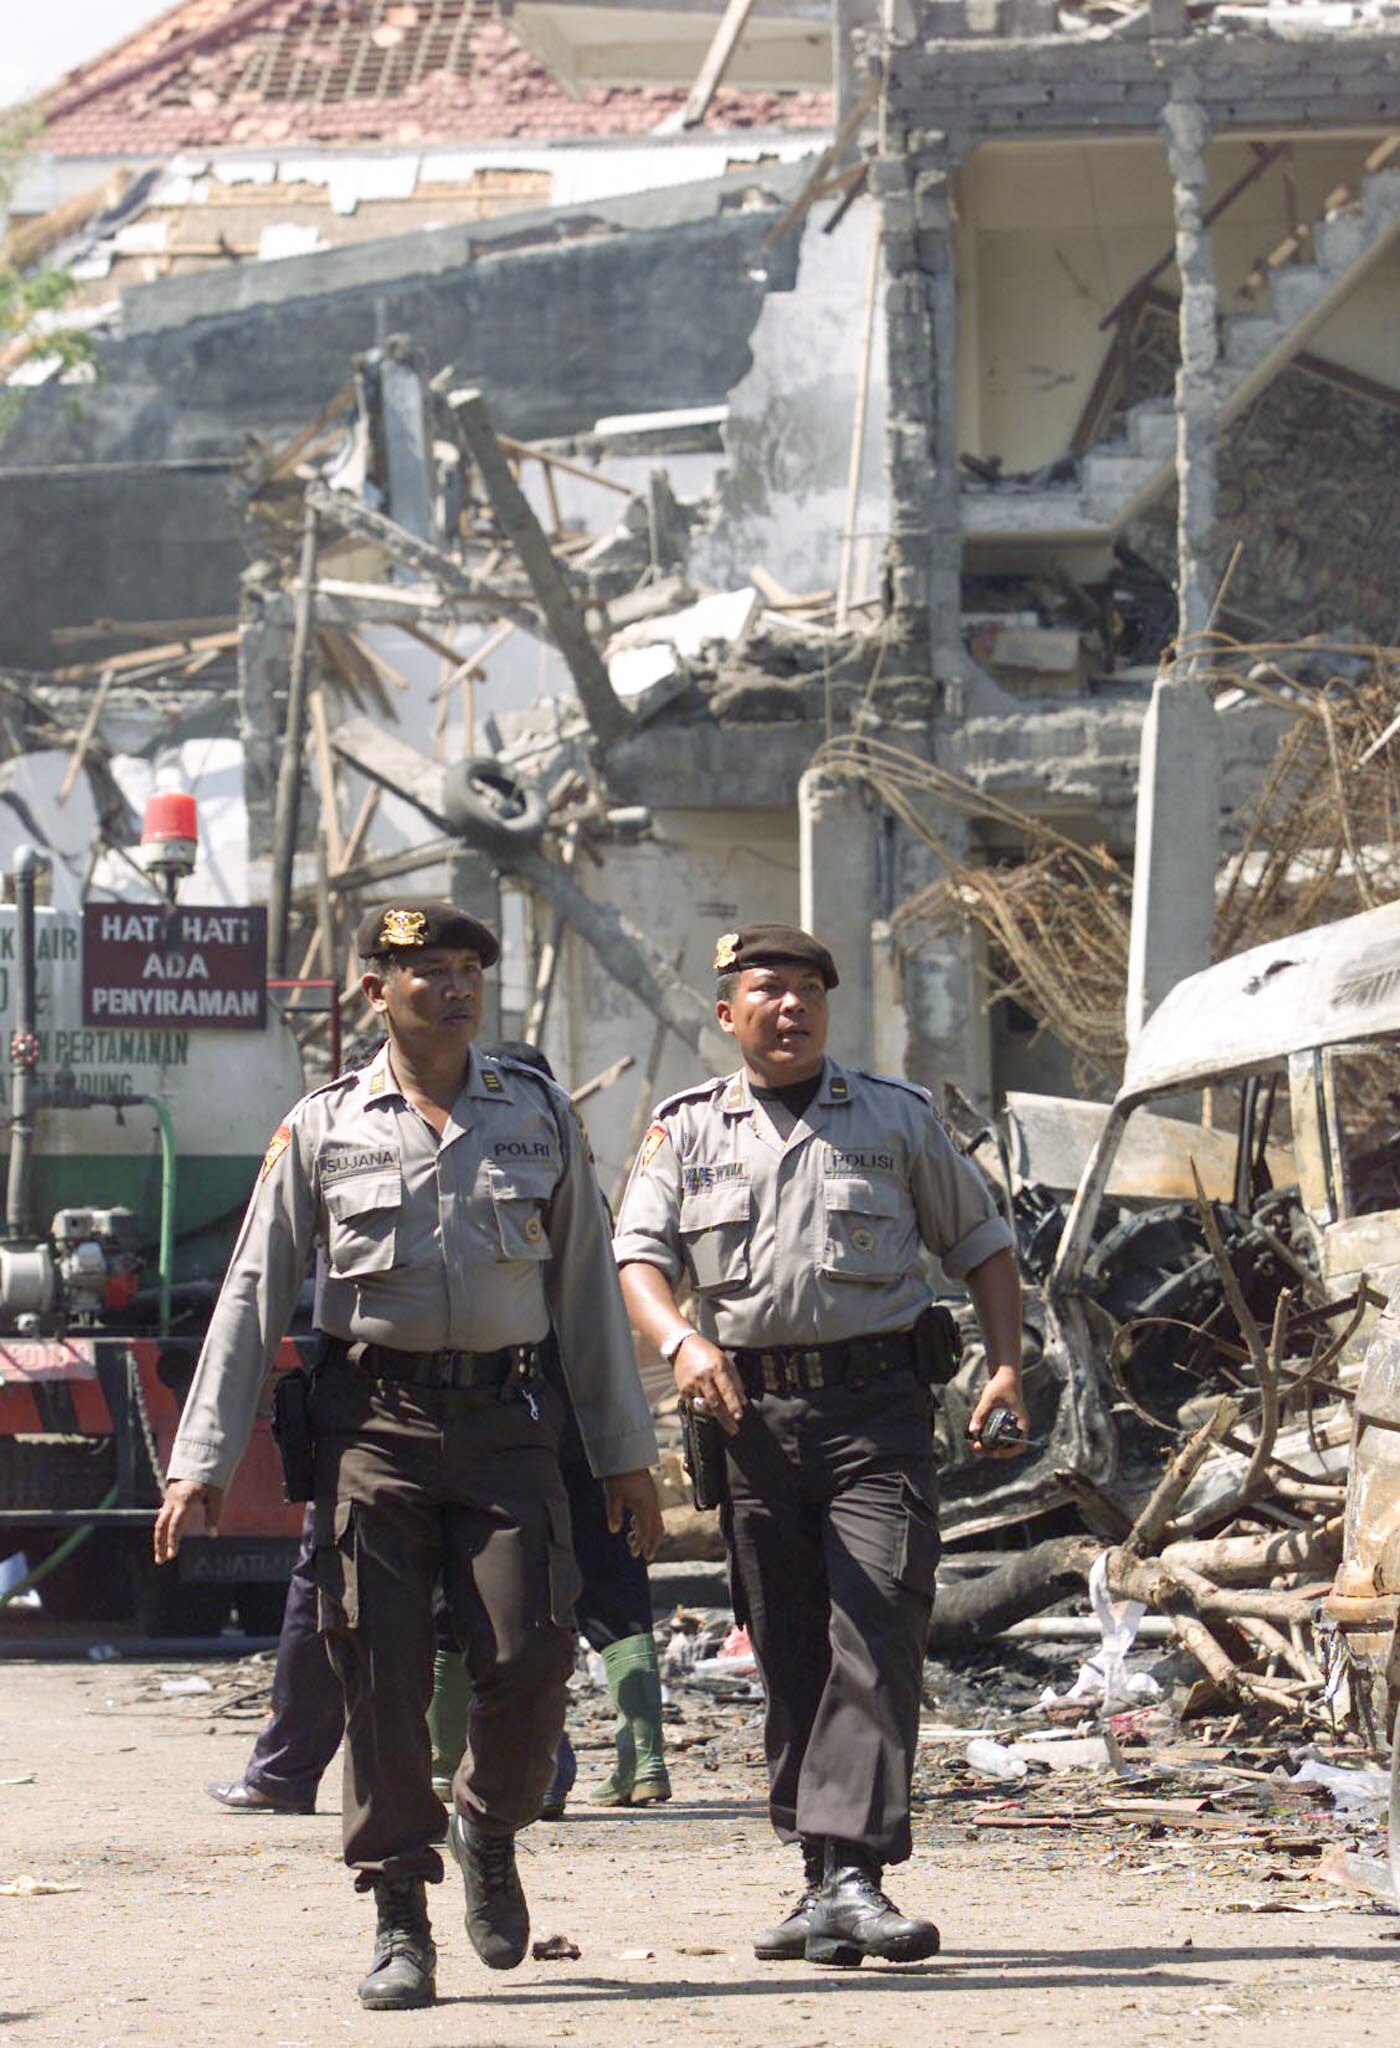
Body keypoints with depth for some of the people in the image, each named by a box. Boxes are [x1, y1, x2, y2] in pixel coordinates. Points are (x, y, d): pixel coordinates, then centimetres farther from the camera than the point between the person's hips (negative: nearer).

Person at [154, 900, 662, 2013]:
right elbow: (252, 1298, 6)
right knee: (382, 1672, -5)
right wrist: (203, 1460, 0)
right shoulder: (323, 1129, 6)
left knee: (529, 1655, -10)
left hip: (507, 1420, 1)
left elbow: (589, 1289, 14)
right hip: (373, 1426, -1)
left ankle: (490, 1829, 20)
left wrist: (624, 1451, 13)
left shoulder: (539, 1115, 10)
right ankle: (400, 1921, 3)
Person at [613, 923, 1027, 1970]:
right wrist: (681, 1339, -20)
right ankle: (825, 1881, 13)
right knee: (789, 1656, 5)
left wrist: (1006, 1367, 1)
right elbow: (639, 1255, 1)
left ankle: (854, 1876, -21)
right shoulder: (687, 1133, 12)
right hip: (751, 1410, 2)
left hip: (877, 1409, -2)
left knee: (877, 1638, -14)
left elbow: (982, 1242, 15)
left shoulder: (896, 1118, 11)